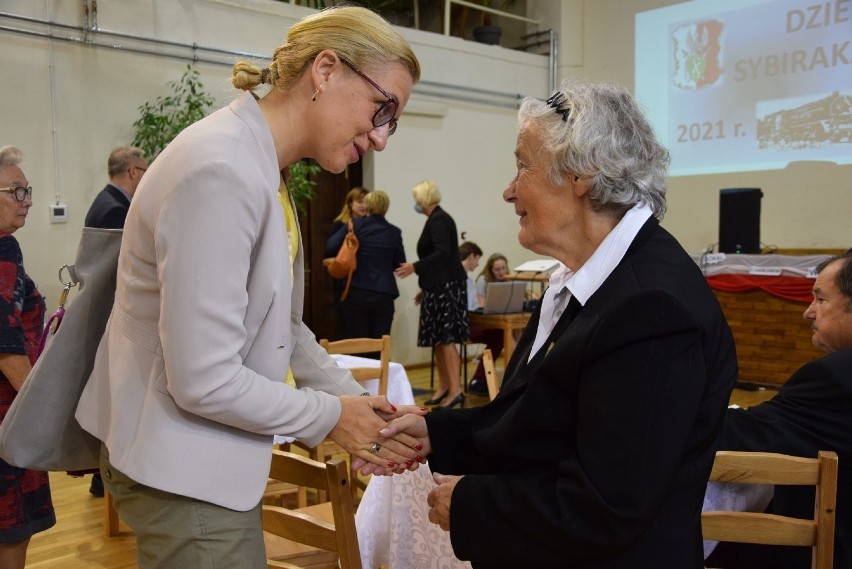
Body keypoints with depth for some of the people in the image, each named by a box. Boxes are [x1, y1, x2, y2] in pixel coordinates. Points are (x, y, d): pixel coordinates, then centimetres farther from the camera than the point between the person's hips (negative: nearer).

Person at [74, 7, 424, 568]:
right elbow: (203, 381, -26)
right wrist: (332, 417, -13)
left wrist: (360, 401, 1)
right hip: (182, 473, -9)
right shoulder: (222, 172, -25)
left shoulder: (267, 173, 6)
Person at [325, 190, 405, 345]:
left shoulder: (355, 225, -2)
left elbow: (330, 247, -8)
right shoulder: (394, 232, 3)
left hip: (356, 293, -1)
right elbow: (400, 263, 10)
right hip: (384, 295, 1)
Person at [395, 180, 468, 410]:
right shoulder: (436, 219, 17)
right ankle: (443, 388, 16)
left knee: (446, 338, -11)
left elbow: (442, 253, -23)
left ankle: (455, 390, -11)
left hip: (447, 287, -10)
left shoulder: (439, 220, -12)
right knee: (437, 339, 10)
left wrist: (415, 267, -25)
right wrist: (426, 287, 26)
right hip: (439, 287, 10)